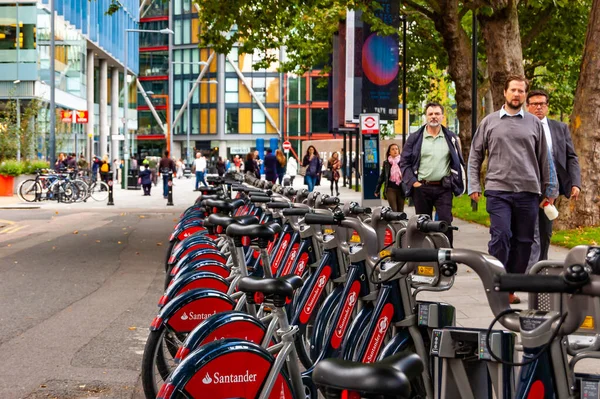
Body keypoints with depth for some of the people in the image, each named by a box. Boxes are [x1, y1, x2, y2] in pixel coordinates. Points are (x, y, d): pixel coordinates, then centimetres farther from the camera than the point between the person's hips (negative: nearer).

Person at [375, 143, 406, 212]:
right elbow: (382, 177, 13)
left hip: (401, 189, 0)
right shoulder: (386, 163, 7)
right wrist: (377, 190, 14)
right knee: (393, 210, -9)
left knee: (400, 211, 5)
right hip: (390, 189, 0)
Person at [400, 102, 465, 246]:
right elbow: (404, 162, 4)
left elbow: (458, 162, 14)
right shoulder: (415, 138, 5)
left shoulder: (451, 138, 10)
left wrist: (455, 183, 2)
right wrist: (413, 182, -6)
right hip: (421, 188, 0)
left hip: (444, 188, 0)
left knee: (445, 222, -8)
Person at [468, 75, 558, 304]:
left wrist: (549, 190, 12)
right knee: (501, 238, -11)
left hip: (528, 191, 2)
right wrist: (474, 186, 3)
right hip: (498, 191, -2)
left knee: (523, 242, 4)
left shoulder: (534, 123, 11)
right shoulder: (489, 122, 8)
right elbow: (475, 156, 11)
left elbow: (544, 159, 14)